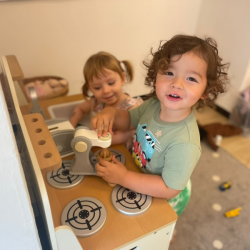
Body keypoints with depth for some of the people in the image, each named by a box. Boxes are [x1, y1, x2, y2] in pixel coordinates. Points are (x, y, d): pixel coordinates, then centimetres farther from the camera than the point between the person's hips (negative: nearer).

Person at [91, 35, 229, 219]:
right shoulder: (153, 105, -21)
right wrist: (111, 113, -24)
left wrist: (123, 177, -32)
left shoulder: (184, 143, -40)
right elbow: (129, 120, -3)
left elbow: (169, 189, -31)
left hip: (164, 201, -5)